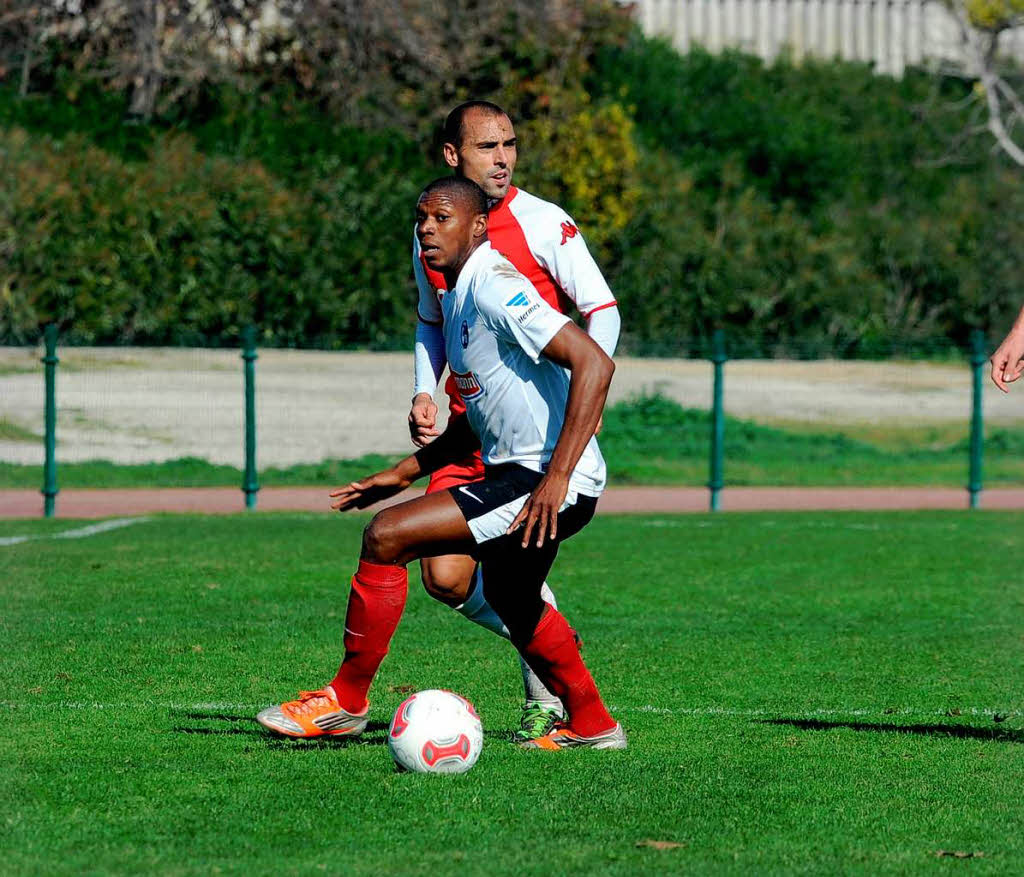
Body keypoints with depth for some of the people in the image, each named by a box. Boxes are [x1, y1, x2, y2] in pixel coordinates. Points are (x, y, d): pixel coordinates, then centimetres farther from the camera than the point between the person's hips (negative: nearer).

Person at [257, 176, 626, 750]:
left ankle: (346, 701, -3)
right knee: (510, 597, 31)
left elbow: (594, 364, -26)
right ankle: (591, 724, 45)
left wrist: (557, 476, -29)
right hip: (514, 470, 11)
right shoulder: (458, 298, 15)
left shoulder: (493, 287, -16)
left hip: (553, 486, -11)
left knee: (387, 536, -15)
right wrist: (405, 473, 22)